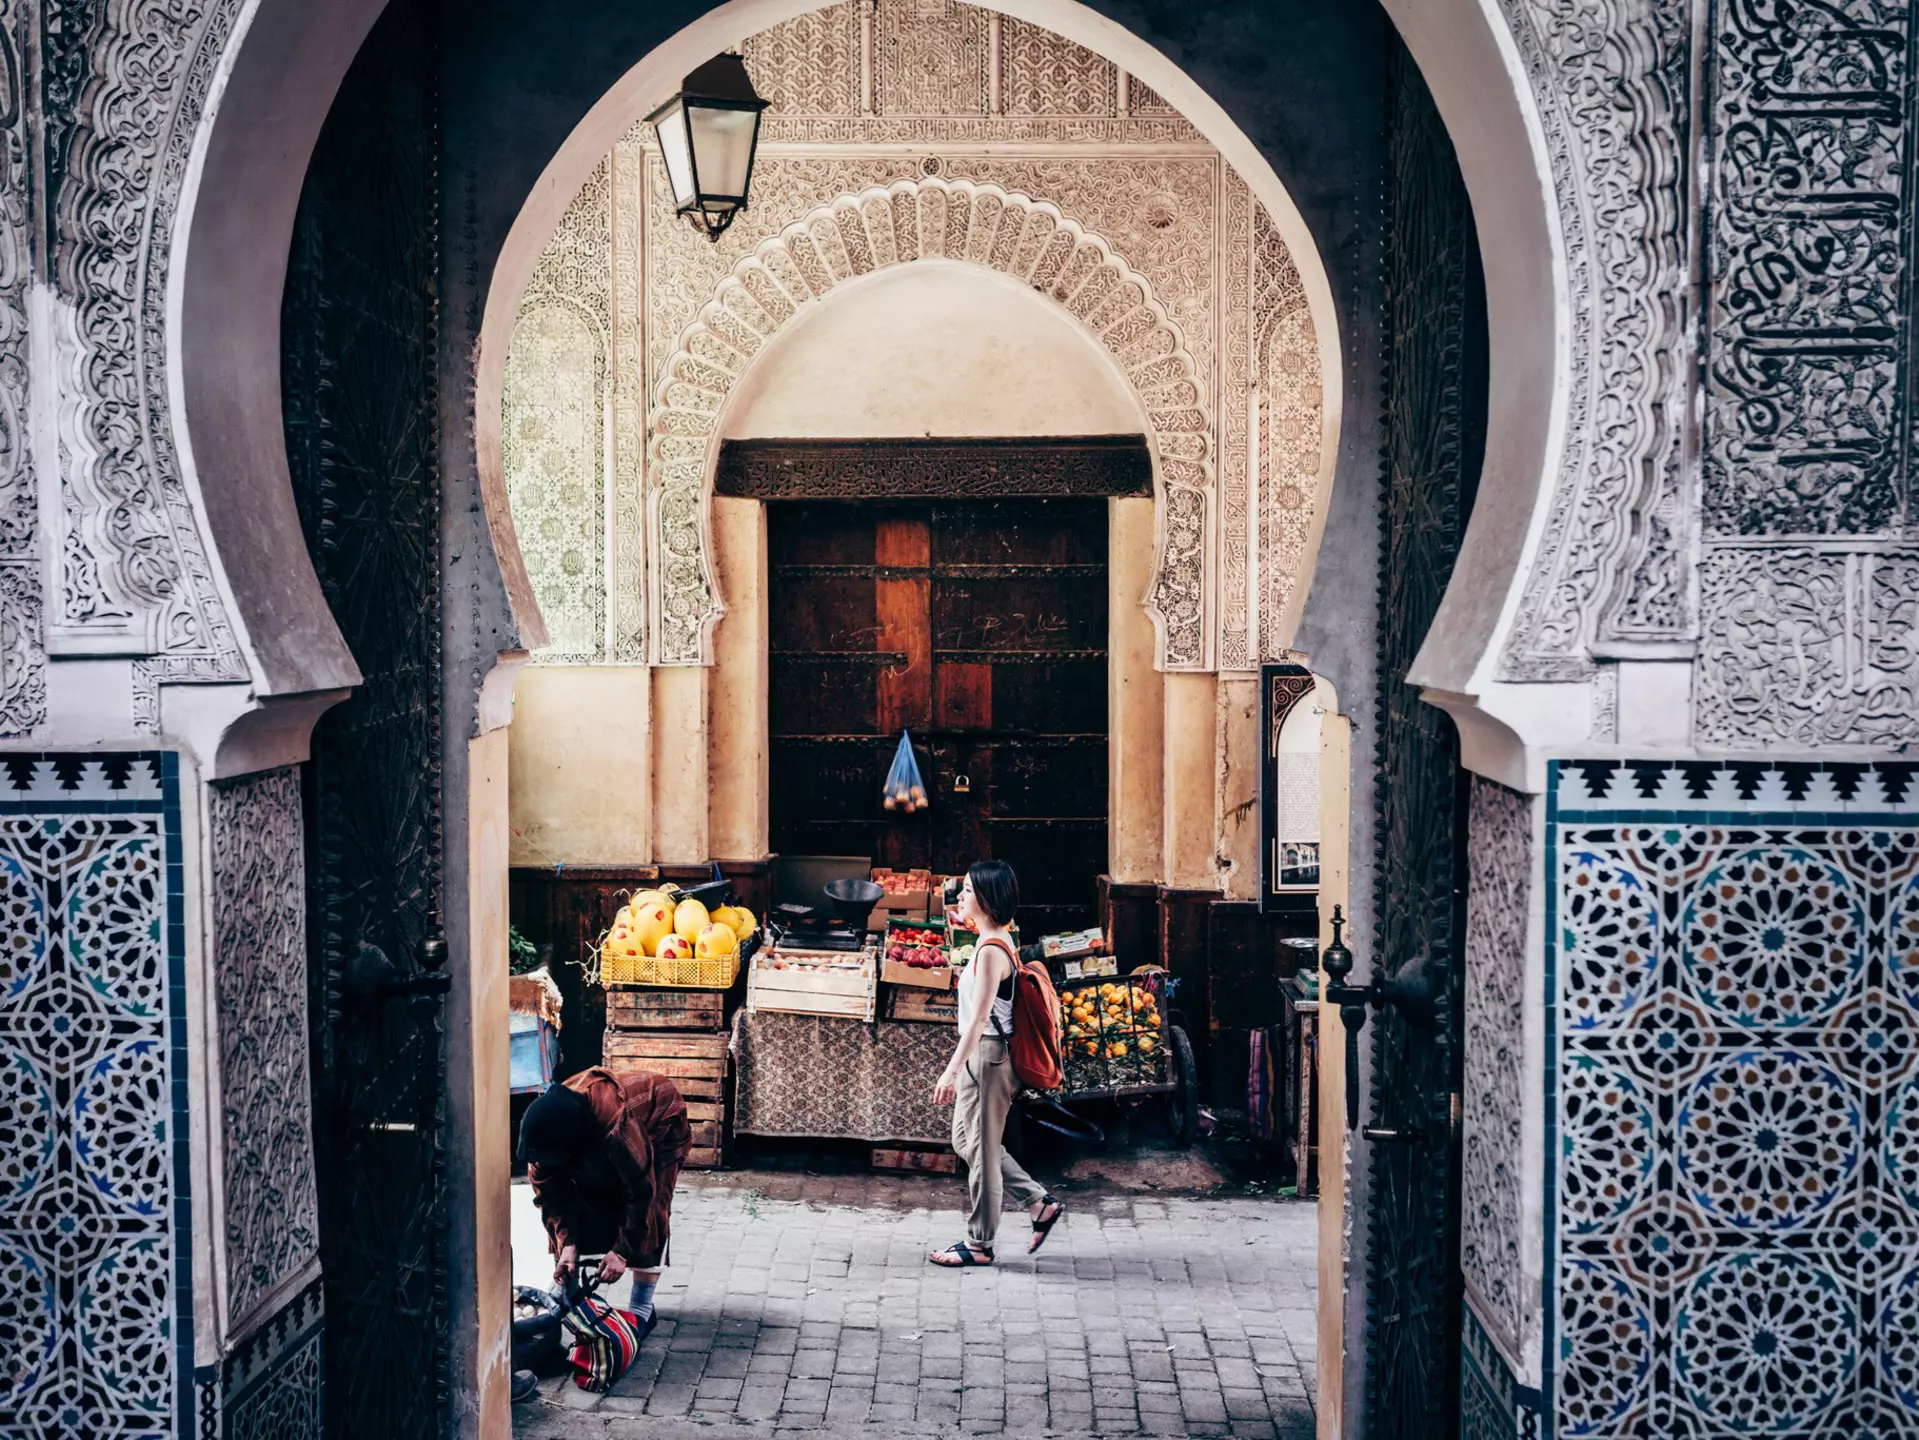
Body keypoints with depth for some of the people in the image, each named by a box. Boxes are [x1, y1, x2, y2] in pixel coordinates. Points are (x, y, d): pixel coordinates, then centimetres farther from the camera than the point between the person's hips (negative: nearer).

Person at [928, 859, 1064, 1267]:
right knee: (966, 1140, 19)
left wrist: (952, 1070, -28)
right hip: (980, 1054, 11)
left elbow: (979, 1018, -26)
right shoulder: (994, 941, 10)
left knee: (981, 1149, 1)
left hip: (988, 1056, -11)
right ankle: (1040, 1203, 25)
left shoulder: (991, 951, -21)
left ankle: (980, 1244, 14)